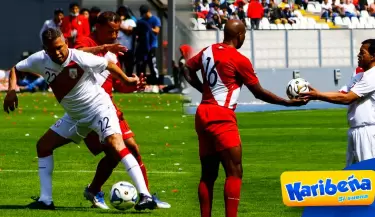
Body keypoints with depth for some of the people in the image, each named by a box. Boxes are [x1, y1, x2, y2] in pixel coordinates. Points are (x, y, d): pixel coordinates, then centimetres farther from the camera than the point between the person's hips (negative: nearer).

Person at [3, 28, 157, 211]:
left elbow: (108, 65, -9)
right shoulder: (40, 60, -10)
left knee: (115, 144, -28)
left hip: (98, 108, -7)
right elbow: (16, 69, 5)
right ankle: (45, 200, 8)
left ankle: (145, 196, -33)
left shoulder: (81, 59, -24)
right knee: (43, 145, 4)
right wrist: (11, 90, -12)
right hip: (75, 116, 7)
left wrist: (127, 80, -3)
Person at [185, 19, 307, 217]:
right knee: (234, 173, -6)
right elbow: (259, 93, -4)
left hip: (203, 114, 8)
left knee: (208, 174, 12)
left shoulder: (208, 51, 8)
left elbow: (188, 71, 20)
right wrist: (288, 102, 5)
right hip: (221, 118, -8)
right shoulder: (239, 60, -10)